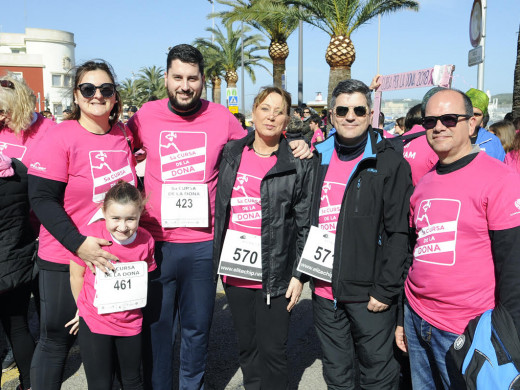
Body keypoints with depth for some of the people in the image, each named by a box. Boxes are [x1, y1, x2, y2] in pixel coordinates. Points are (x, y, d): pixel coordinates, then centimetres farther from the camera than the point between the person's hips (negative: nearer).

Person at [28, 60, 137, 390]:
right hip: (66, 259, -4)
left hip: (117, 257, 5)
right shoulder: (60, 138, -11)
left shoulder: (124, 135, 4)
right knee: (57, 339, 10)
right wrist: (78, 244, -22)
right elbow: (42, 199, -14)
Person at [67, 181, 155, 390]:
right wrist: (84, 308, 6)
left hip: (131, 323, 2)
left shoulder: (145, 240, -10)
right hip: (94, 323, -2)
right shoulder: (89, 235, -19)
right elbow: (76, 276, -6)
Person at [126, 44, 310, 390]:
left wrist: (295, 148, -2)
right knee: (156, 326, 13)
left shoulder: (222, 118, -1)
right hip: (156, 242, 0)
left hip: (204, 245, 0)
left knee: (197, 327, 16)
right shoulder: (146, 116, -2)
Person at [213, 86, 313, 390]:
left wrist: (299, 274, -8)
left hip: (276, 273, -4)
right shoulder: (232, 154, 8)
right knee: (247, 346, 17)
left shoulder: (299, 164, -4)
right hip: (235, 270, 4)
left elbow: (305, 223, -4)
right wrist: (217, 258, 12)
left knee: (272, 351, 4)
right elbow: (220, 208, 14)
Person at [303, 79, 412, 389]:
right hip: (324, 291, 5)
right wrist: (301, 271, 9)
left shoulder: (390, 163, -8)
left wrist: (386, 290, -15)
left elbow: (399, 233, -12)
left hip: (368, 294, -5)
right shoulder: (318, 158, 8)